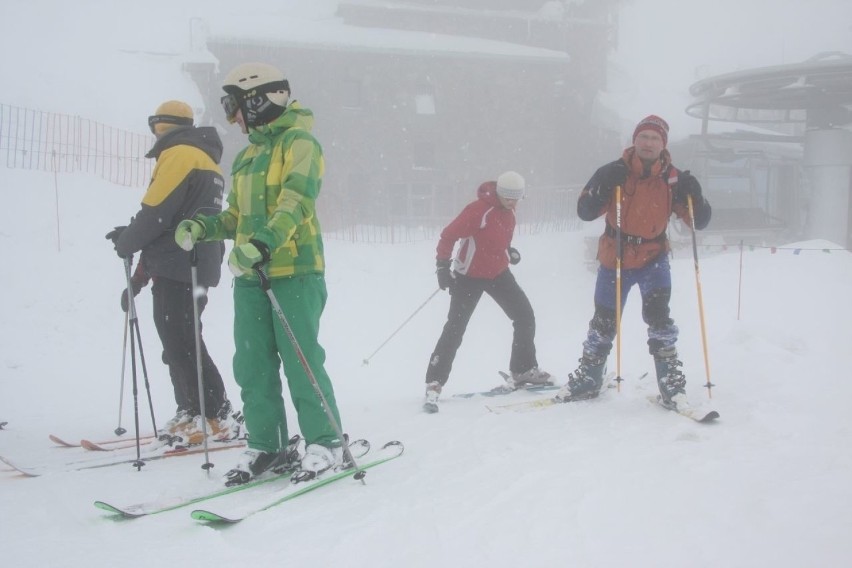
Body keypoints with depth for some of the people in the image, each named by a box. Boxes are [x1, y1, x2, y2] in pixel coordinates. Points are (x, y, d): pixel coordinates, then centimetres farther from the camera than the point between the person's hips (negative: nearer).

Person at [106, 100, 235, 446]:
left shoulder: (178, 154, -8)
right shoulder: (205, 160, 23)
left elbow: (156, 212, -14)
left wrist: (125, 243, 3)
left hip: (177, 269, -10)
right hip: (197, 267, 10)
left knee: (182, 345, -8)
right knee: (178, 343, 13)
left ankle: (218, 418, -8)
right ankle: (189, 416, 14)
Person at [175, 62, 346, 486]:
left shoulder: (298, 142, -4)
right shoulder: (246, 156, 21)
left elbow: (296, 203, -18)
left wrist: (263, 243, -33)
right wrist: (203, 227, 4)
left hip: (294, 272, -8)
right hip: (249, 276, 8)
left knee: (301, 362, -5)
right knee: (252, 366, 6)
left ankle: (325, 443, 7)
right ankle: (266, 446, 16)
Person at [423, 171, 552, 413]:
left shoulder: (508, 211, 2)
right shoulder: (478, 210, -24)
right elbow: (449, 235, -21)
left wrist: (509, 251, 1)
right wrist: (443, 267, -25)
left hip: (499, 273, 8)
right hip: (469, 276, -7)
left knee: (525, 317, 7)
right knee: (455, 329, -9)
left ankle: (523, 370, 22)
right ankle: (434, 384, -3)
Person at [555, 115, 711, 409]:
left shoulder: (673, 178, -6)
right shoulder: (615, 172, -8)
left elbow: (700, 220, -7)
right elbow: (585, 212, -13)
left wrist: (693, 194, -26)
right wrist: (602, 185, -29)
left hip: (653, 258, -1)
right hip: (614, 259, 1)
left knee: (657, 314, -20)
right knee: (603, 322, 10)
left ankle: (672, 382, -10)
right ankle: (588, 379, 29)